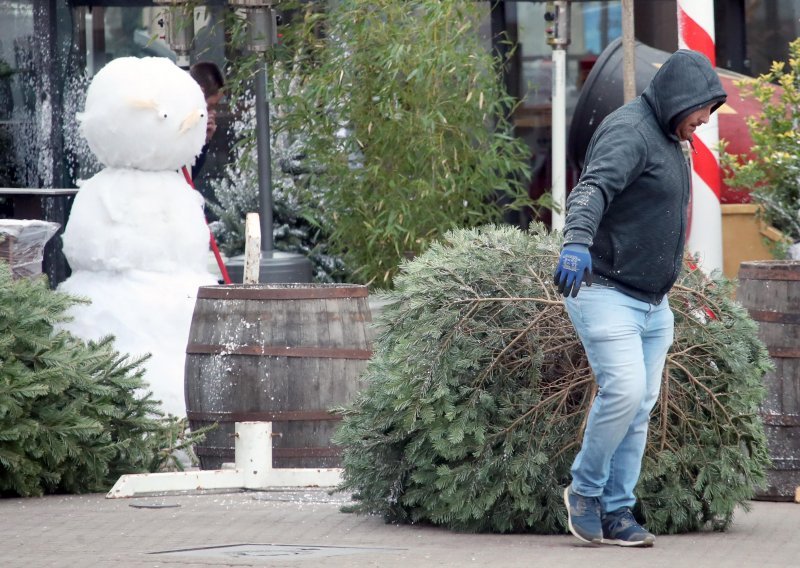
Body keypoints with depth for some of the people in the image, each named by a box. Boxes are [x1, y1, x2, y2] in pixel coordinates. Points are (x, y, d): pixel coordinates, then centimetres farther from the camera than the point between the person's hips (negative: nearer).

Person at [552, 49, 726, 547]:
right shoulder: (629, 132, -14)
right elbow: (592, 188, -32)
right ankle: (585, 490, 0)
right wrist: (577, 240, -50)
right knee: (624, 391, -19)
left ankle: (617, 512, 8)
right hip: (606, 294, -9)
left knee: (641, 407, 5)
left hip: (654, 303, 10)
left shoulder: (669, 141, 17)